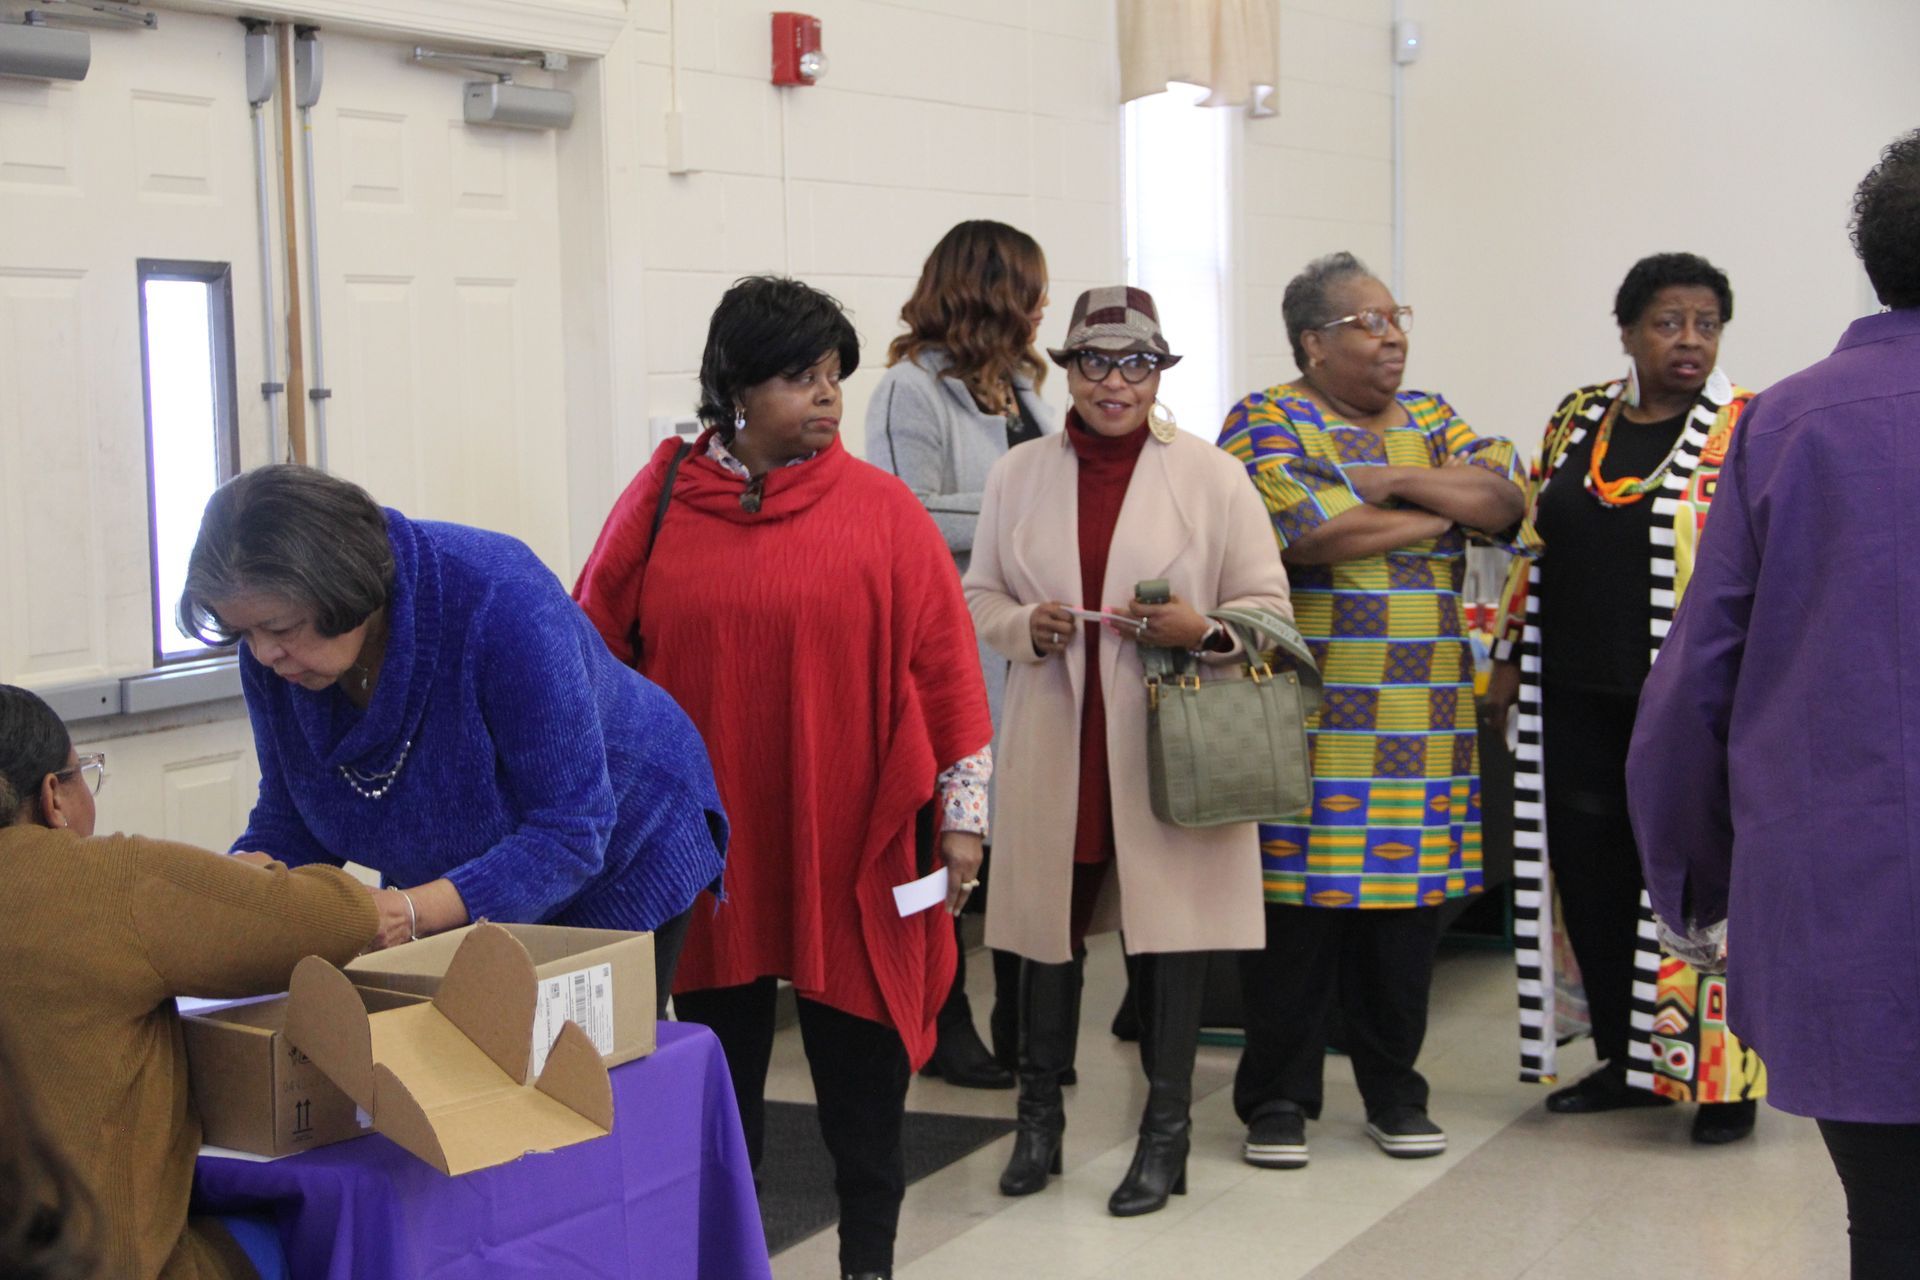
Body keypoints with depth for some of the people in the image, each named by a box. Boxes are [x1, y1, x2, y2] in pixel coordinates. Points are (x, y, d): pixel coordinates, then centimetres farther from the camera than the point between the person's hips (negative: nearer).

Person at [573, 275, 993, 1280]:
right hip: (707, 847, 2)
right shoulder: (661, 501, 3)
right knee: (719, 1063, 11)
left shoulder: (881, 509, -2)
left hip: (852, 843, -1)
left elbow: (945, 667, -1)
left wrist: (962, 815, -3)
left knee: (858, 1064, 6)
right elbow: (597, 651, 8)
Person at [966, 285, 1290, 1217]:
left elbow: (1268, 604, 1)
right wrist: (1023, 626, -9)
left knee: (1169, 927, 2)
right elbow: (978, 596, 13)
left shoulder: (1210, 475, 0)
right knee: (1050, 919, 9)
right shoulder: (1018, 475, 7)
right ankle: (1039, 1115, 26)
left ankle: (1166, 1130, 16)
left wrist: (1202, 630, -19)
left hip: (1170, 737, -2)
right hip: (1054, 738, 2)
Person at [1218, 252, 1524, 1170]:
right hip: (1309, 721, -5)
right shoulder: (1267, 423, -1)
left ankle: (1394, 1089, 21)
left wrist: (1395, 481, -11)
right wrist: (1440, 514, -5)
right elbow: (1309, 533, -18)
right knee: (1299, 905, -3)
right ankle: (1278, 1097, 10)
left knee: (1407, 904, 8)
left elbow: (1505, 495, 2)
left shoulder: (1428, 420, 17)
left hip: (1424, 721, 5)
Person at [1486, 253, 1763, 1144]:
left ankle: (1724, 1077, 6)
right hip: (1579, 695, 5)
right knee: (1589, 869, 8)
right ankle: (1625, 1059, 21)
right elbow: (1534, 546, 16)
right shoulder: (1578, 420, 11)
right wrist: (1509, 658, 13)